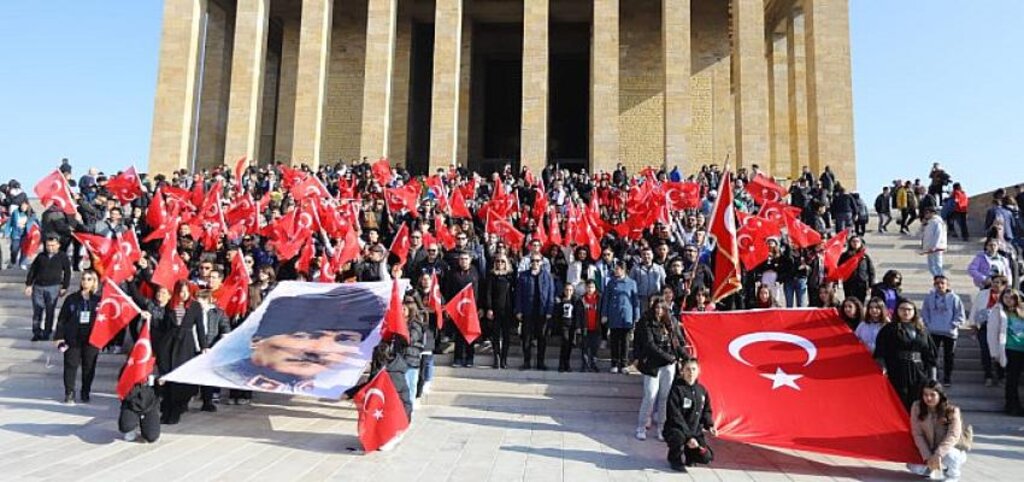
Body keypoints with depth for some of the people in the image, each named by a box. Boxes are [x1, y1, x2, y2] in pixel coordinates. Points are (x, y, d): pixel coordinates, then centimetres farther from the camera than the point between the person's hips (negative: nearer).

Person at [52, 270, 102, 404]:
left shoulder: (99, 300, 2)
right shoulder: (72, 299, 3)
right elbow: (62, 319, 4)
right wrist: (59, 337, -1)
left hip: (91, 339, 0)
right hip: (73, 338, 0)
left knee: (89, 367, 7)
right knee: (70, 365, 1)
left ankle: (85, 393, 20)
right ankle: (69, 393, 9)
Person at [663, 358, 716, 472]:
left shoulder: (702, 390, 5)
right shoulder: (677, 389, -14)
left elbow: (706, 411, 16)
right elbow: (675, 416, -18)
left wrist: (709, 425, -5)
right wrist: (688, 436, -24)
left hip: (695, 432, 5)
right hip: (674, 430, -5)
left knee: (706, 457, -14)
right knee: (680, 436, -38)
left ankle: (686, 453, 20)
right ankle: (675, 458, -4)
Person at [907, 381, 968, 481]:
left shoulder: (952, 411, -16)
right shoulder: (917, 407, -12)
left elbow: (953, 436, -26)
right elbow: (917, 434, -12)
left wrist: (938, 454, -37)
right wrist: (927, 457, -21)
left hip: (953, 451, -3)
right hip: (929, 452, 4)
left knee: (949, 454, -36)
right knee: (913, 466, -14)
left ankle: (953, 475, -2)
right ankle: (940, 470, 15)